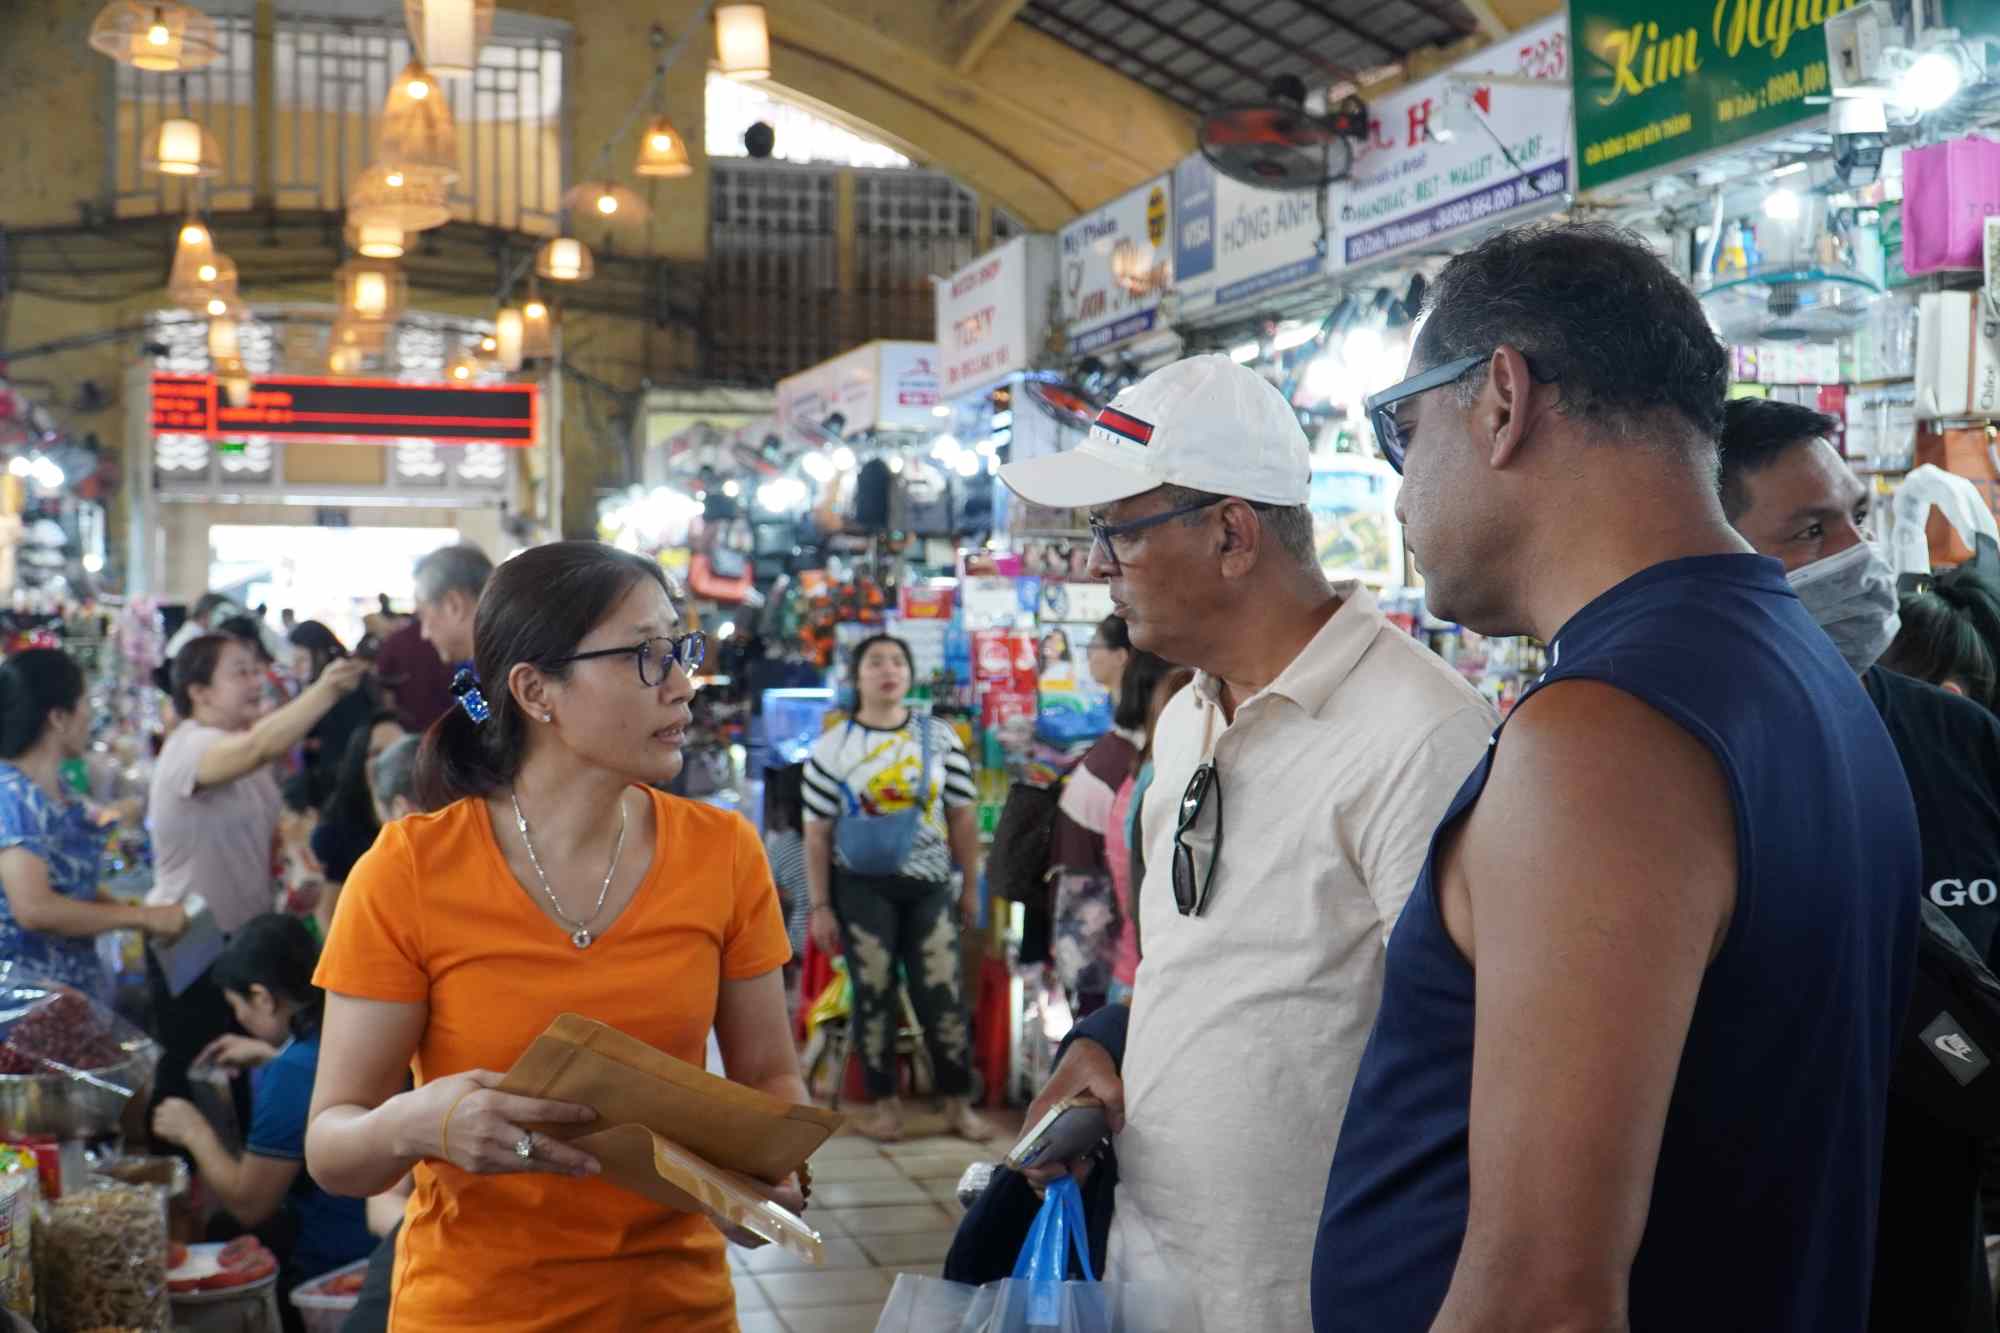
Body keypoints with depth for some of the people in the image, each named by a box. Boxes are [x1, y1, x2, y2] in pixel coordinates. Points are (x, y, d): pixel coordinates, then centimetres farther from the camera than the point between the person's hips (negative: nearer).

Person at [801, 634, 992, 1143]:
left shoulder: (939, 738, 3)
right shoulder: (833, 748, -2)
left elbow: (962, 817, 7)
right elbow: (817, 833, -1)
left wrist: (971, 888, 7)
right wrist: (820, 907, -4)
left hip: (929, 884, 1)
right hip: (861, 887, -1)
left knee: (945, 993, 0)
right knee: (874, 993, 4)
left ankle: (958, 1104, 12)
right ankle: (885, 1103, 16)